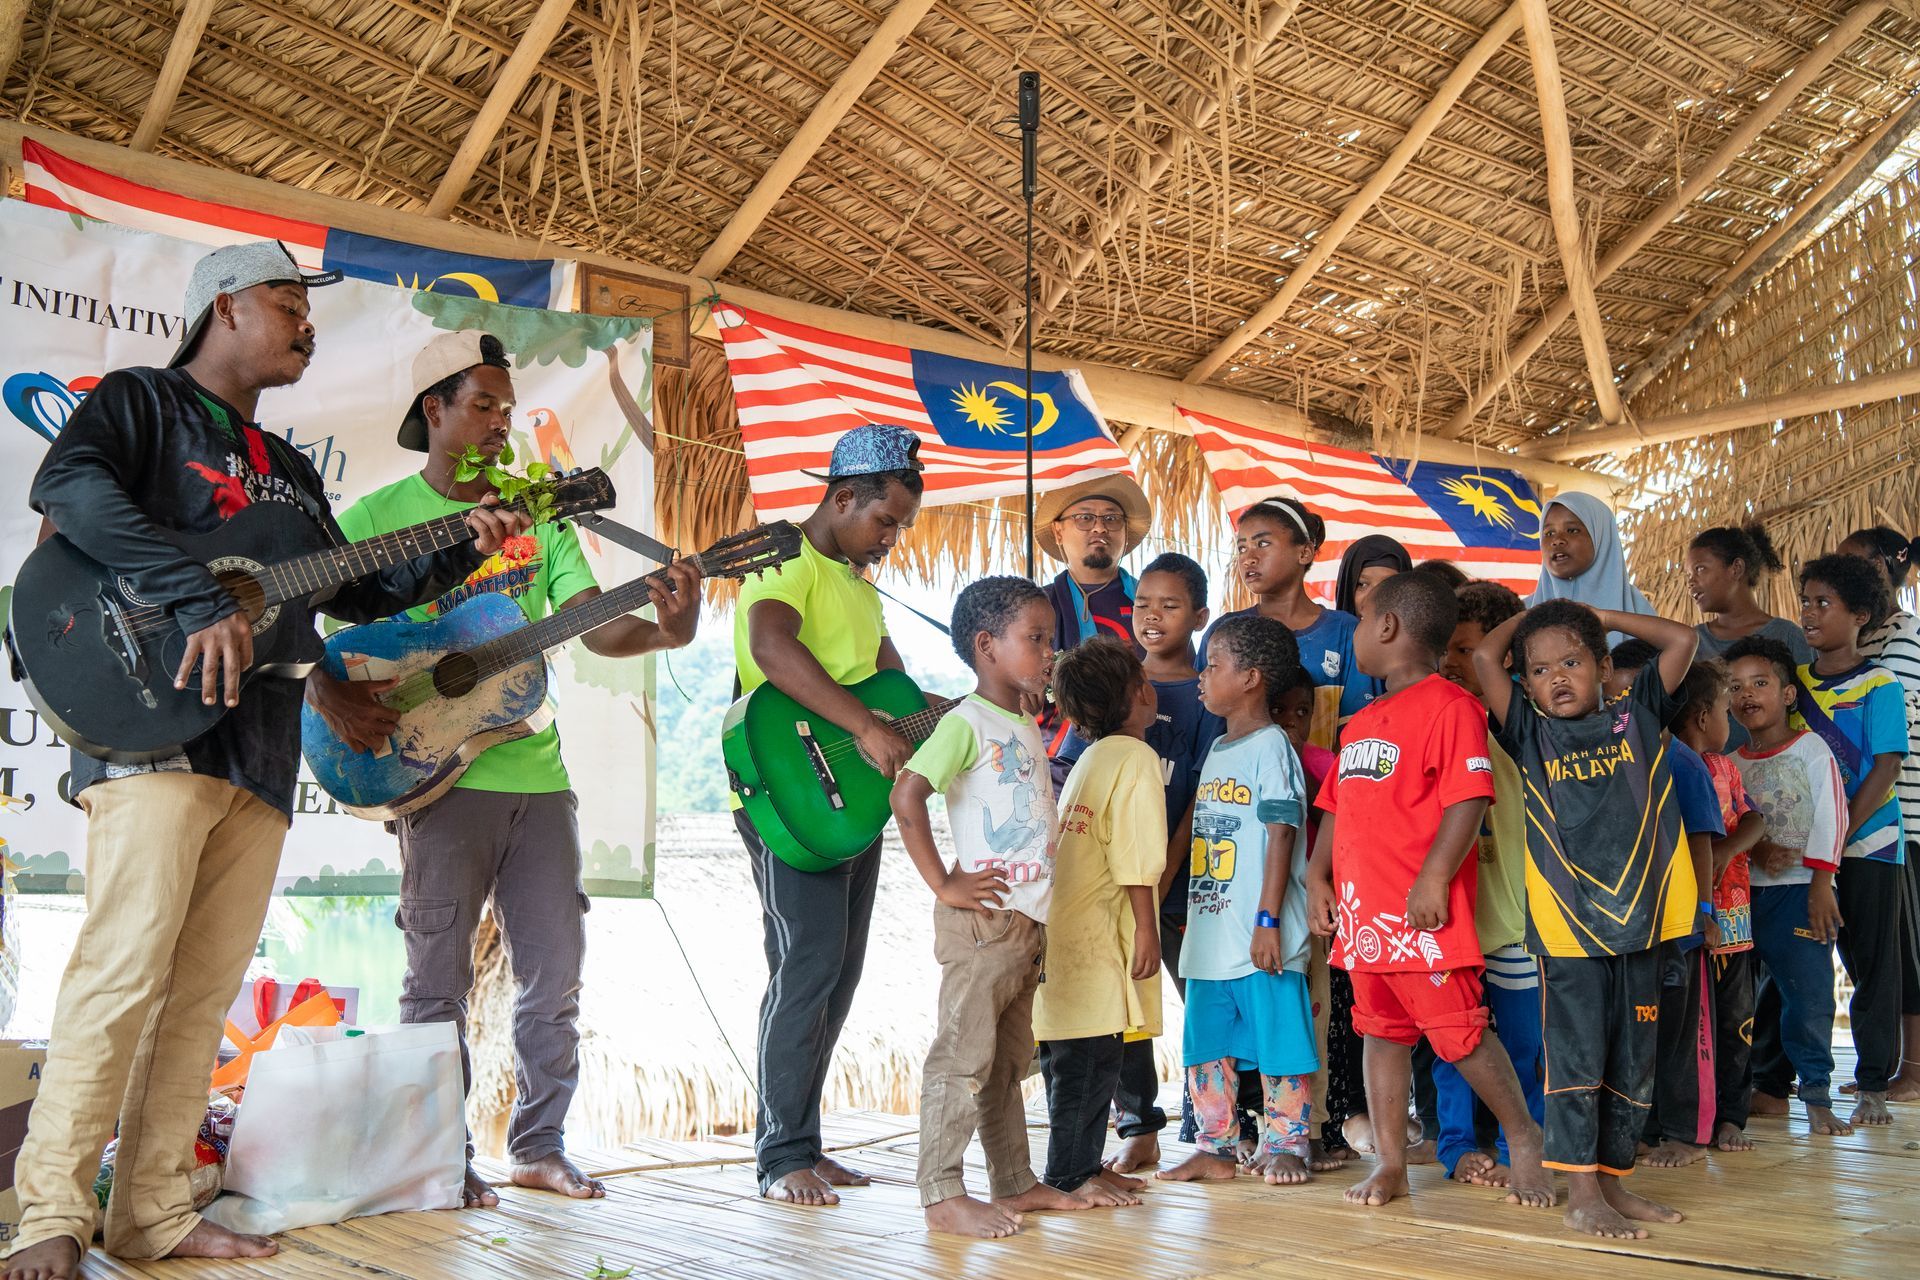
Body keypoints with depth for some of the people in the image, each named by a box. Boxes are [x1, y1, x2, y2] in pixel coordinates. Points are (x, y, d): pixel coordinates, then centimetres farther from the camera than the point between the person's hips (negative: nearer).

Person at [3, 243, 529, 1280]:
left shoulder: (290, 472, 27)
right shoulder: (142, 400, 5)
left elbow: (355, 594, 29)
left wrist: (462, 551, 15)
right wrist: (204, 603, -24)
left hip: (259, 756, 7)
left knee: (203, 993, 4)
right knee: (125, 969, -15)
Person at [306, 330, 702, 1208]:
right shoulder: (376, 519, 0)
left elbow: (594, 625, 2)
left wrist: (663, 631, -18)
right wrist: (330, 695, -23)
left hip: (537, 774, 4)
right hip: (438, 774, -4)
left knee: (556, 975, 7)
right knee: (439, 980, 1)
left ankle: (539, 1144, 20)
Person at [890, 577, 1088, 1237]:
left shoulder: (1028, 728, 16)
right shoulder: (966, 723, -11)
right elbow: (906, 796, -22)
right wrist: (943, 885, -19)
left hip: (1029, 920, 9)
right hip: (983, 917, -9)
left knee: (1009, 1059, 16)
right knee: (963, 1056, -5)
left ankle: (1017, 1183, 25)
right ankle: (942, 1195, 1)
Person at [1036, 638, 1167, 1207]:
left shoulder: (1089, 760, 20)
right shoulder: (1136, 756, -8)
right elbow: (1136, 859, -15)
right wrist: (1146, 928, -11)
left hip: (1065, 927, 9)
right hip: (1096, 936, -9)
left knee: (1079, 1060, 14)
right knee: (1091, 1058, -3)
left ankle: (1084, 1164, 21)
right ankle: (1070, 1174, 2)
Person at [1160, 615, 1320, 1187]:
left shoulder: (1270, 748, -9)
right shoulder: (1218, 751, 16)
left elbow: (1281, 836, -14)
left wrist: (1268, 920, -19)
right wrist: (1189, 916, 19)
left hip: (1262, 941, -9)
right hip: (1210, 937, 9)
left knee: (1279, 1044, 0)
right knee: (1205, 1046, 12)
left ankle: (1285, 1146, 12)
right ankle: (1216, 1148, 21)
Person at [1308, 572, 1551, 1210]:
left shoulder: (1450, 705, -9)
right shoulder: (1360, 723, 19)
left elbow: (1468, 800, -17)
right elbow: (1336, 808, 21)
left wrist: (1434, 879, -22)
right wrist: (1318, 878, 11)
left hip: (1425, 914, -8)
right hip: (1363, 912, 9)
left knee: (1457, 1030, -3)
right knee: (1382, 1031, 11)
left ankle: (1523, 1135, 17)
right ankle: (1390, 1162, 18)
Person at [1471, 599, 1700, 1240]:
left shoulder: (1636, 718, 9)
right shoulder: (1533, 735, 4)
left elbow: (1682, 639, 6)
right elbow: (1485, 656, -4)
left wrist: (1603, 616, 13)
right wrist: (1525, 616, 12)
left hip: (1640, 920, 3)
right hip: (1568, 921, -2)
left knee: (1634, 1059, 9)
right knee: (1577, 1056, -1)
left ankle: (1612, 1179, 20)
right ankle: (1580, 1191, 4)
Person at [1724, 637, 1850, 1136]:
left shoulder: (1811, 748, -3)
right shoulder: (1730, 761, 9)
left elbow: (1831, 816, -9)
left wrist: (1821, 884, -15)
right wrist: (1755, 850, -12)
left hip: (1800, 890, -4)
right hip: (1745, 892, 4)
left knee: (1808, 994, -6)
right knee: (1747, 994, 7)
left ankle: (1816, 1097, 5)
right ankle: (1770, 1087, 21)